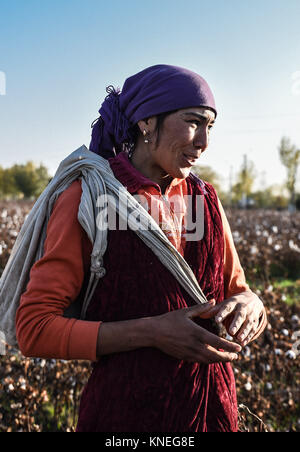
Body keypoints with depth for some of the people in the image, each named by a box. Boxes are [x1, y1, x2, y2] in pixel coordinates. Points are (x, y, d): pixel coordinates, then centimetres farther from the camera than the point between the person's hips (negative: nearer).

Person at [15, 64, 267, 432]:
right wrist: (151, 333, -24)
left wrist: (249, 304, -14)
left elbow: (236, 289, 10)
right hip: (125, 412, -5)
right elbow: (34, 329, -15)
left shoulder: (205, 198, 3)